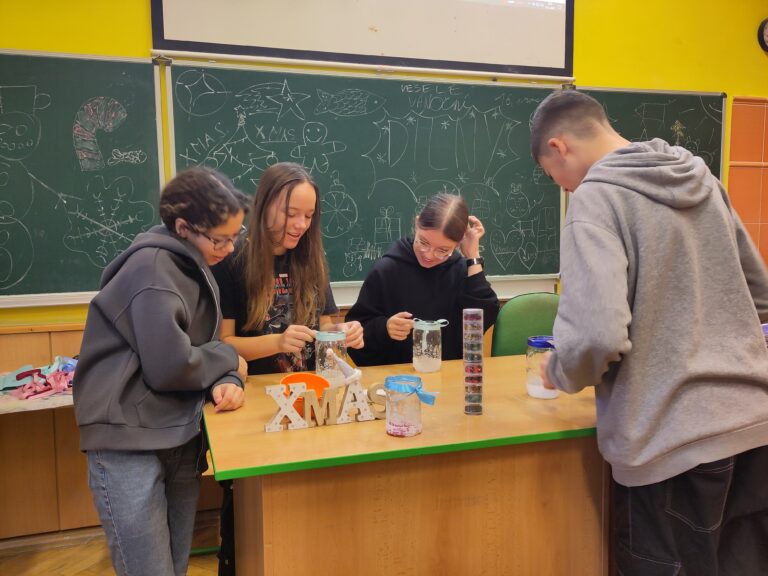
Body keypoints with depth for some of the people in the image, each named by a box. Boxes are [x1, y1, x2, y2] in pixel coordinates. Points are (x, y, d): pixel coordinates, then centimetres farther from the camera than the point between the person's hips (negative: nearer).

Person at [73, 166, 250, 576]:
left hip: (179, 438, 8)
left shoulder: (194, 266, 10)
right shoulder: (153, 267, -18)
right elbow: (169, 366, -25)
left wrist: (225, 382, -11)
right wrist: (228, 361, -7)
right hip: (129, 443, -8)